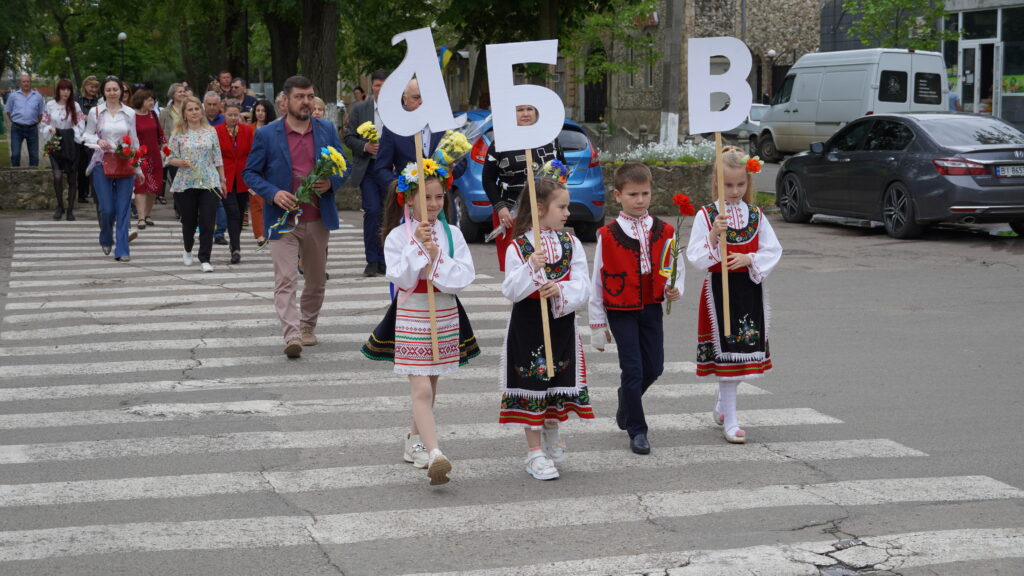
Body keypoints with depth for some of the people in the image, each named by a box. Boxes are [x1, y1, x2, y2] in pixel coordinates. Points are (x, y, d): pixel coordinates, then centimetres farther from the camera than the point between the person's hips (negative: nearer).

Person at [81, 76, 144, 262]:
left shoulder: (129, 113, 6)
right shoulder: (95, 112, 1)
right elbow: (86, 135, 9)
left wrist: (138, 168, 14)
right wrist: (98, 140, -14)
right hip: (102, 163, -1)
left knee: (123, 208, -3)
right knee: (107, 208, -5)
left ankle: (122, 250, 1)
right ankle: (106, 240, 24)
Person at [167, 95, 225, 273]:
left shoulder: (210, 132, 6)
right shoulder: (178, 134, 2)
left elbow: (218, 158, 9)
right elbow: (170, 158, 3)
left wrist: (222, 180, 9)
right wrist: (180, 162, -18)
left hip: (209, 183, 0)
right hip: (185, 184, 0)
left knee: (207, 223, -6)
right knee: (189, 221, 10)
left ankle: (205, 259, 0)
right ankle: (187, 250, 37)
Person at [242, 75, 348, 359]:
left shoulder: (327, 131, 7)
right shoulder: (267, 135, -1)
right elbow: (250, 172, 2)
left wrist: (331, 183, -10)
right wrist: (273, 193, -16)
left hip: (318, 219, 3)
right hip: (283, 219, -3)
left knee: (316, 280, 14)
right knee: (285, 280, -13)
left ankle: (308, 326, 32)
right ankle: (292, 335, -19)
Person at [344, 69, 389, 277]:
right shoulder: (359, 109, 6)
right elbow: (348, 137, 5)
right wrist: (365, 147, -12)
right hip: (367, 168, -1)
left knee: (387, 214, 5)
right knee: (372, 210, -12)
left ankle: (383, 260, 16)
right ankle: (372, 260, -6)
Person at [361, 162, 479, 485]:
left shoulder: (452, 234, 1)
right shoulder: (397, 236, -6)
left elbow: (465, 276, -8)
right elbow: (401, 278, -16)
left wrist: (437, 257, -19)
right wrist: (419, 247, -22)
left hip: (446, 317, 4)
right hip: (411, 318, -4)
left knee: (430, 385, 16)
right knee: (421, 389, -12)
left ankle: (415, 440, 34)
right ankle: (434, 454, -20)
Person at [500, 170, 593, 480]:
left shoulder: (571, 244, 3)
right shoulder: (518, 247, -8)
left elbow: (583, 286, -3)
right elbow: (511, 290, -13)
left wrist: (562, 290, -23)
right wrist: (531, 268, -27)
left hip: (562, 322, 4)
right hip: (528, 324, -3)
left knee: (558, 380, 13)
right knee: (531, 383, 2)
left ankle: (551, 432, 40)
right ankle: (535, 452, 11)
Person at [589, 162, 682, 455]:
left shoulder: (663, 231, 1)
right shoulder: (608, 235, -8)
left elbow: (676, 268, 12)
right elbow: (597, 280, -3)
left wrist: (674, 289, -11)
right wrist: (598, 324, -2)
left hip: (651, 307, 4)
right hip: (621, 310, -4)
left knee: (654, 367, 8)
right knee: (633, 369, -4)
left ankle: (626, 405, 38)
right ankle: (637, 431, 8)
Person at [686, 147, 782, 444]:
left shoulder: (756, 216, 6)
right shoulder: (706, 215, -5)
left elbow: (773, 250, 2)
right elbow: (696, 257, -11)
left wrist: (749, 258, -14)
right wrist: (713, 235, -26)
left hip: (750, 286, 4)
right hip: (720, 287, -4)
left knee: (745, 349, 10)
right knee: (726, 352, -3)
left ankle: (722, 406, 33)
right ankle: (730, 420, 2)